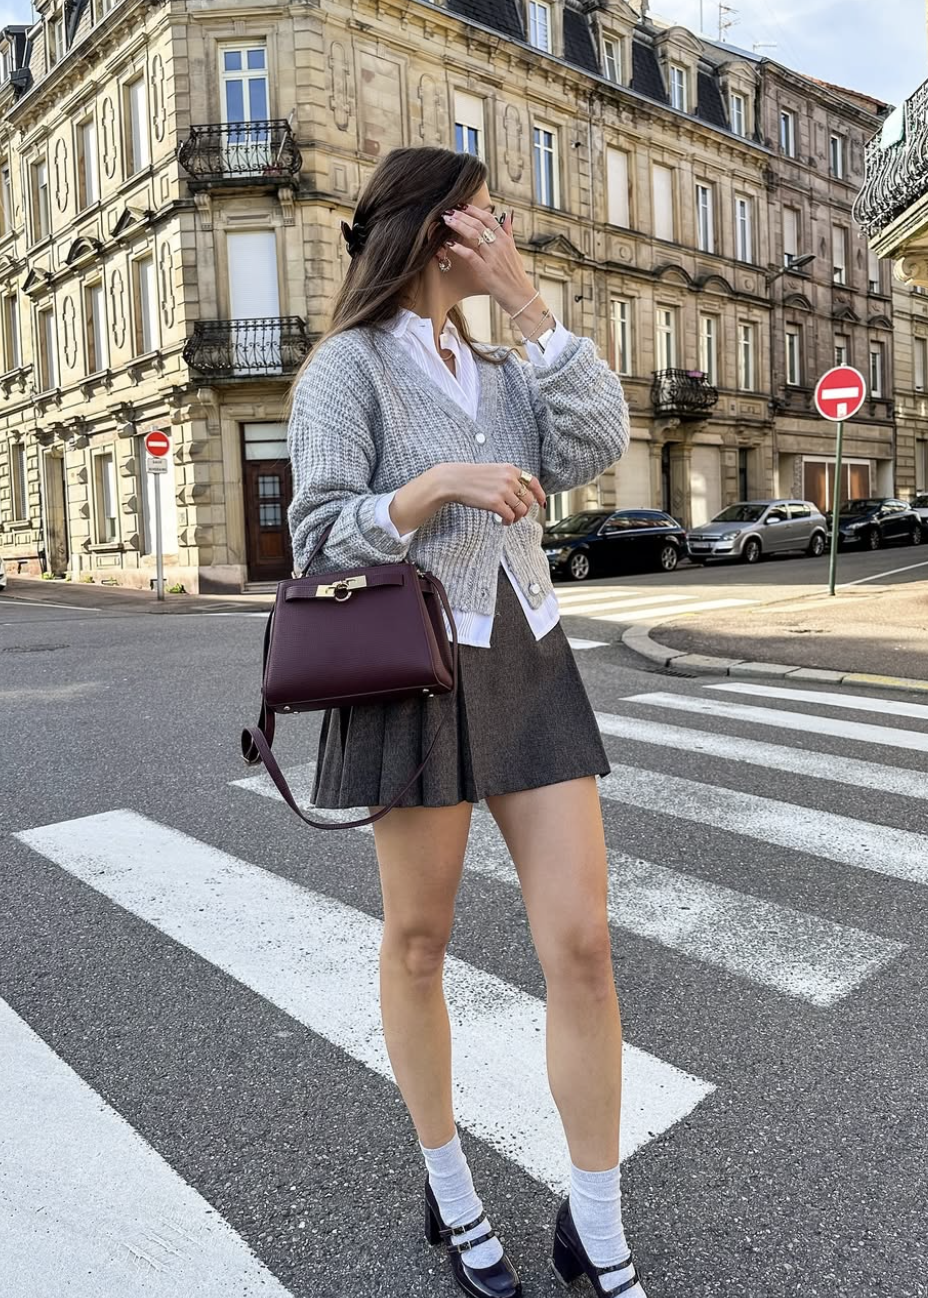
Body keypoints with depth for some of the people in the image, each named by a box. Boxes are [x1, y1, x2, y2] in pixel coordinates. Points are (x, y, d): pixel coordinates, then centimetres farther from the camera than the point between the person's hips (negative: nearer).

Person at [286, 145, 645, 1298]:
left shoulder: (499, 365, 17)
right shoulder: (347, 366, -3)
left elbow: (595, 448, -1)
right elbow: (320, 540, -10)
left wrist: (529, 305, -2)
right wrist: (441, 484, -23)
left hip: (529, 665, 5)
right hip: (414, 674, -5)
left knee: (581, 943, -1)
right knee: (418, 940, 9)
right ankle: (450, 1192, 33)